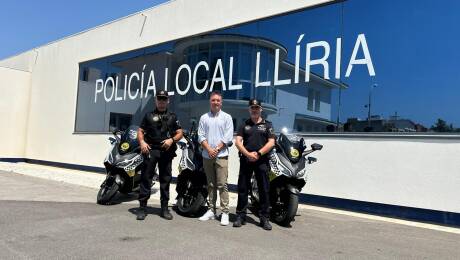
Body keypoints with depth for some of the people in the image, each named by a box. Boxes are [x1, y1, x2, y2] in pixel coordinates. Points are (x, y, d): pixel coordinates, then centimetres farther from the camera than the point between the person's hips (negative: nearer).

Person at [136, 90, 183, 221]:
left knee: (165, 179, 6)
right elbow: (140, 131, 9)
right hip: (151, 150, -1)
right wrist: (142, 142, -10)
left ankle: (164, 208, 14)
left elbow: (179, 133, 10)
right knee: (146, 177, -6)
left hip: (166, 151, 1)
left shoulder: (172, 117, 15)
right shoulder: (149, 115, 14)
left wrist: (172, 140, -9)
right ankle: (142, 207, -1)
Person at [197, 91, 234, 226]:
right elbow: (201, 136, 4)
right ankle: (211, 210, 17)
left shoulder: (226, 117, 3)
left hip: (221, 156, -3)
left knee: (222, 185, -7)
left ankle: (225, 212, -3)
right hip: (207, 156, 3)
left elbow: (228, 137, -3)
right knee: (211, 184, 10)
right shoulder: (204, 118, 10)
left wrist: (216, 149, -10)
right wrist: (209, 149, -9)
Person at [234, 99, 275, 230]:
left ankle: (265, 218, 7)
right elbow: (238, 141, 2)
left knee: (264, 190, 0)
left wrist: (258, 153, -12)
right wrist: (248, 154, -13)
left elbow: (271, 142, 0)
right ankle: (240, 216, 13)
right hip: (245, 160, 1)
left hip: (261, 161, -1)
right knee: (242, 189, 4)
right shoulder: (244, 125, 14)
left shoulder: (267, 125, 11)